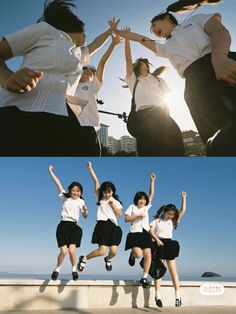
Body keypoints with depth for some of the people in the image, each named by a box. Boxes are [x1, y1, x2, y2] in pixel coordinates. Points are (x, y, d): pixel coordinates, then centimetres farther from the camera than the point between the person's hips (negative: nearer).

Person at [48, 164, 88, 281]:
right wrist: (51, 171, 7)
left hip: (74, 227, 0)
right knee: (63, 251, -8)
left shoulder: (81, 202, 8)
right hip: (63, 226, 0)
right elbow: (58, 183, 6)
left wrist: (85, 210, -15)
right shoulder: (65, 197, 8)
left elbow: (85, 216, 7)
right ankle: (57, 269, 20)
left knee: (71, 250, -13)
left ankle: (74, 270, 13)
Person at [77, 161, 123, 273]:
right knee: (102, 251, -14)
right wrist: (90, 168, 1)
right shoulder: (100, 198, 11)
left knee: (114, 251, -6)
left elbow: (120, 214, 3)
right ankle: (84, 259, 12)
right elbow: (96, 181, 6)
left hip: (113, 227, 2)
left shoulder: (116, 202, 14)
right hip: (102, 226, -2)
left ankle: (108, 259, 32)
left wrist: (112, 204, -4)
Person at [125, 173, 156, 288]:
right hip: (135, 233, -4)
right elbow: (126, 218, -3)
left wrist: (152, 181, 10)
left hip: (145, 234, 4)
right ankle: (132, 255, 16)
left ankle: (144, 277, 7)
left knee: (148, 255, -5)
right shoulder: (132, 207, 6)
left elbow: (151, 194, 14)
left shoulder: (146, 207, 16)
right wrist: (138, 215, -11)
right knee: (138, 254, -22)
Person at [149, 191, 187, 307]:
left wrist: (184, 198, 5)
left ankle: (178, 295, -3)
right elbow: (151, 231, -4)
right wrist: (157, 239, -19)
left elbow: (183, 211, 9)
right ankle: (158, 295, -4)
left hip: (169, 244, 3)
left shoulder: (173, 221, 15)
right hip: (158, 244, -3)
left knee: (173, 270, -2)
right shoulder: (156, 220, 7)